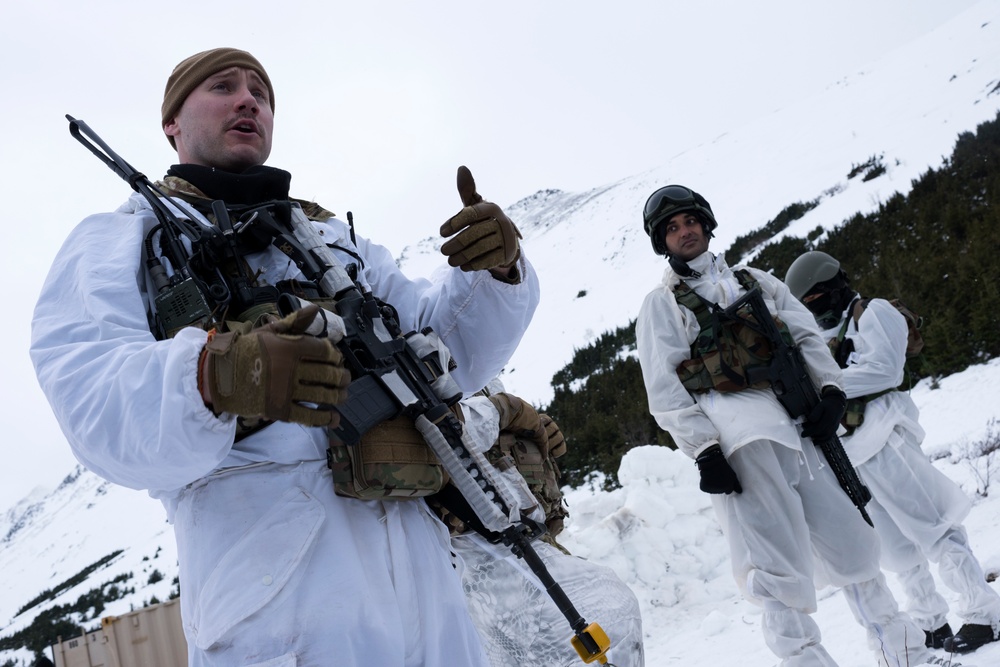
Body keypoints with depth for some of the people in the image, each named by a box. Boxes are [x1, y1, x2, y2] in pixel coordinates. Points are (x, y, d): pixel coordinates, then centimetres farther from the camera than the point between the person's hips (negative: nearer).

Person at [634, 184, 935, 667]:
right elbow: (664, 389, 0)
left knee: (848, 537, 6)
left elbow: (806, 335, 15)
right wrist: (703, 451, -13)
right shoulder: (660, 305, 12)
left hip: (793, 423, 4)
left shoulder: (756, 281, 26)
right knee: (779, 564, -10)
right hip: (736, 433, -4)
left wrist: (830, 390, -4)